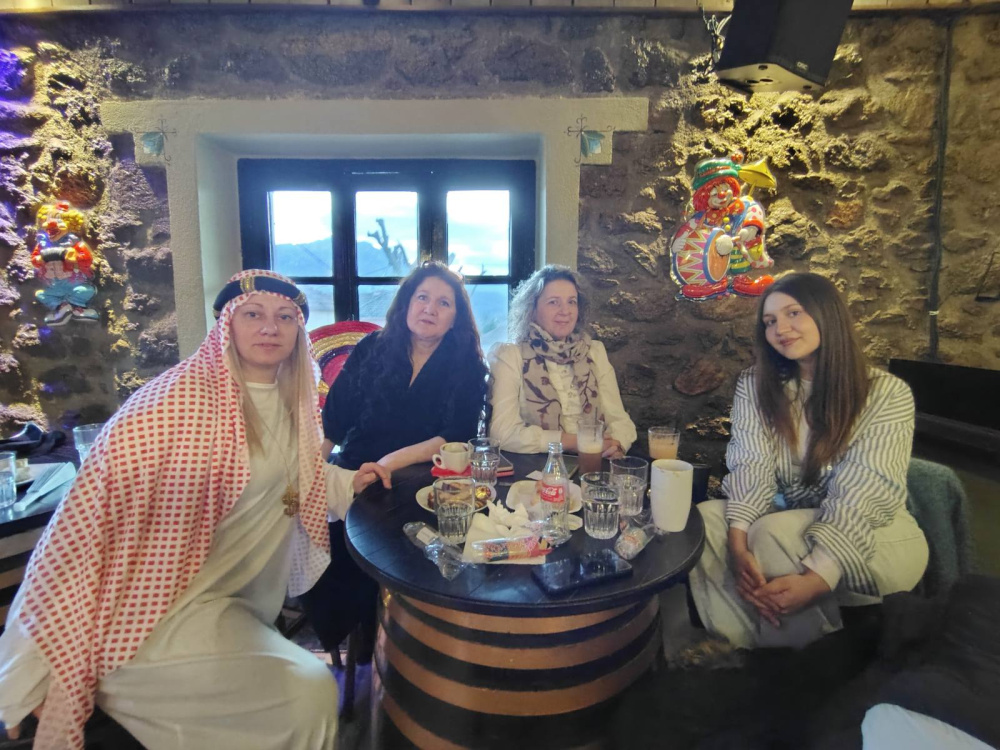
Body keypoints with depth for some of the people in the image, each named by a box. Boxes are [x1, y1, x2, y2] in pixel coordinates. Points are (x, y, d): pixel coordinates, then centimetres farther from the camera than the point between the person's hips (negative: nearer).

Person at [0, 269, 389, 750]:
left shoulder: (294, 402, 0)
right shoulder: (171, 403, -23)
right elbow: (88, 520, -21)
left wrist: (347, 482, -2)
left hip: (241, 602, 8)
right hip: (162, 615, -7)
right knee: (305, 695, -15)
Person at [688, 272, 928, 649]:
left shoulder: (887, 394, -13)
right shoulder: (755, 385, -2)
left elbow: (861, 495, -23)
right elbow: (750, 466, -13)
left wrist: (815, 579, -35)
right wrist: (738, 544, -31)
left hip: (876, 538, -3)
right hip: (794, 525, 4)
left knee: (772, 533, -33)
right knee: (706, 518, -25)